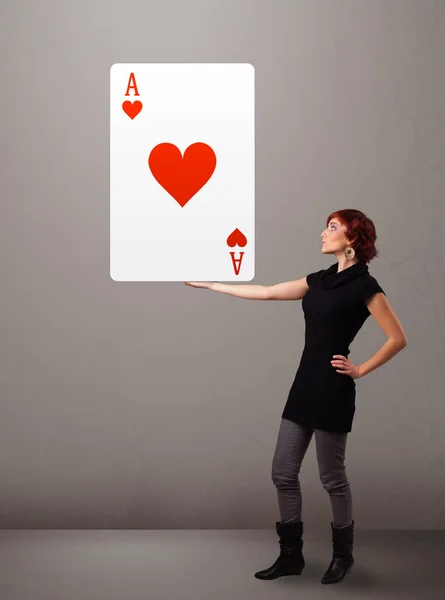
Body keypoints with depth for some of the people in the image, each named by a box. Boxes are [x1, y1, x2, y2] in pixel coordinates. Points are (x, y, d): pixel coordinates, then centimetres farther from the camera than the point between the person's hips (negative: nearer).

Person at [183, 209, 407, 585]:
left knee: (332, 477, 6)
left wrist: (361, 370, -8)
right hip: (304, 386, 8)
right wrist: (209, 285, 16)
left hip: (333, 391, -8)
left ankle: (343, 554, 27)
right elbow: (266, 293, 14)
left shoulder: (364, 285, -10)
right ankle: (291, 555, 21)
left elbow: (398, 338, -11)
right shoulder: (320, 280, 11)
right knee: (283, 473, 8)